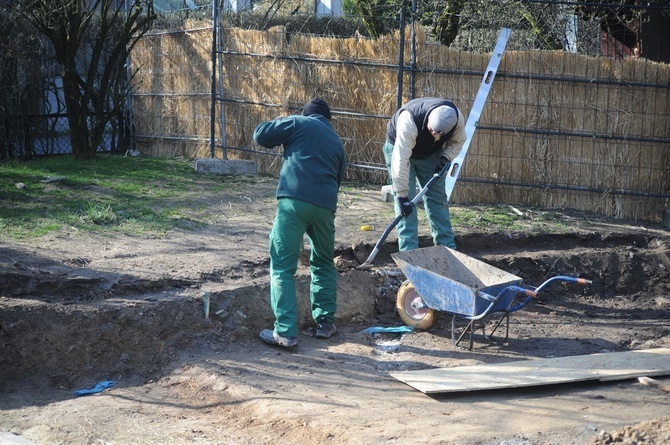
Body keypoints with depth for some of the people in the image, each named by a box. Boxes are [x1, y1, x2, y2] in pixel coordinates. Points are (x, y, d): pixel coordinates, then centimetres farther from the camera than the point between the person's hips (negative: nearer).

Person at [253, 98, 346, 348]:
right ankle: (325, 323, 26)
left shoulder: (299, 123, 12)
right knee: (324, 264, 24)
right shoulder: (337, 143, 27)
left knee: (283, 266, -3)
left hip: (294, 200, -5)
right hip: (325, 205, 5)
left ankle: (285, 332, -10)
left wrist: (279, 125, 29)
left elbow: (260, 135, 9)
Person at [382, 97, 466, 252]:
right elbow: (401, 160, -42)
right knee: (406, 202, -12)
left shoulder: (457, 118, -29)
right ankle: (408, 250, -10)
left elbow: (457, 141, -6)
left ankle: (447, 246, 11)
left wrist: (446, 158, -25)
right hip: (400, 148, -4)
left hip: (431, 152, 4)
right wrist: (402, 195, -41)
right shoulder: (409, 121, -44)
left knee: (438, 198, 3)